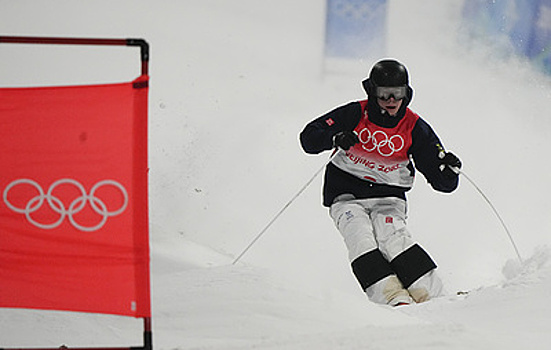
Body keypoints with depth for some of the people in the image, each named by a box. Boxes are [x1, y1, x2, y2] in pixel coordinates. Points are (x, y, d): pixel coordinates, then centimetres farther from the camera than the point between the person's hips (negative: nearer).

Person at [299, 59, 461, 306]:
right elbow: (309, 137, -9)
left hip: (388, 197, 0)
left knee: (393, 236, -28)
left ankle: (428, 292, -33)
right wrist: (335, 139, -29)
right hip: (346, 195, 0)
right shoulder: (354, 115, -6)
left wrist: (448, 169, -24)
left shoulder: (415, 129, -3)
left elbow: (442, 182, 0)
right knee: (361, 239, -26)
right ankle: (393, 295, -37)